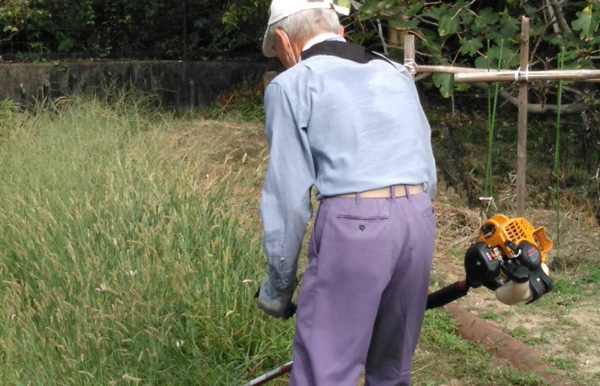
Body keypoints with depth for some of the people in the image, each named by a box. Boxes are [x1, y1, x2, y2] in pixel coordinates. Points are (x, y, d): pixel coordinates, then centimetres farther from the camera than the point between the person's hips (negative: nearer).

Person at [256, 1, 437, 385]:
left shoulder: (292, 84, 3)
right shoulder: (396, 73, 21)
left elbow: (289, 195, -1)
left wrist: (279, 282, 8)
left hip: (353, 225, -6)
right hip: (419, 220, 7)